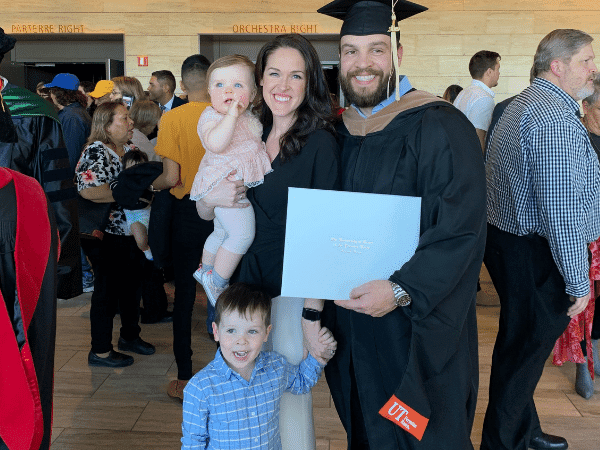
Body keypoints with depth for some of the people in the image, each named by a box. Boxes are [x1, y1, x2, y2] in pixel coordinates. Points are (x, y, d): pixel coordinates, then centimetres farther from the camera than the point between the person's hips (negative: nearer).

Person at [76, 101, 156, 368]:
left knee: (132, 283, 17)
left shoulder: (129, 150, 11)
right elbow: (87, 190, -28)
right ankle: (100, 351, 15)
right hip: (105, 234, -8)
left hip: (130, 230, 9)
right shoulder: (96, 152, -15)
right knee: (108, 288, 1)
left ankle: (130, 336, 36)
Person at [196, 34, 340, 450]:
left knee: (290, 400, 3)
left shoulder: (320, 142, -9)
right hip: (248, 282, 5)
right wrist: (213, 198, -13)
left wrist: (313, 313, -18)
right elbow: (203, 212, 11)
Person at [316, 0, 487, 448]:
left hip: (418, 324, -5)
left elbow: (462, 230, -21)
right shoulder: (340, 133, 6)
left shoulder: (440, 127, -15)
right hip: (352, 320, 6)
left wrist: (402, 291, -28)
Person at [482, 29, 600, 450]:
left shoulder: (520, 106, 15)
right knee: (524, 355, 4)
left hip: (508, 239, 11)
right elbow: (562, 209, -25)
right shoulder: (555, 117, -20)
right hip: (536, 256, -11)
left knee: (520, 347, 22)